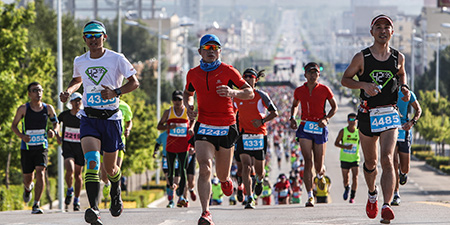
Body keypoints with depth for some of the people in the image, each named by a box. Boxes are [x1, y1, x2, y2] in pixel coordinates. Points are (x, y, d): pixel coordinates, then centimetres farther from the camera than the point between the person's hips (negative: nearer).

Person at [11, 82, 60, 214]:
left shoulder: (48, 108, 2)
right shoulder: (23, 109, -4)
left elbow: (56, 123, 15)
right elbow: (14, 125, 3)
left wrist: (54, 131, -9)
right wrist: (22, 136, -16)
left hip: (42, 147, 0)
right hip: (26, 148, 0)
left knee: (40, 173, -19)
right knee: (27, 178, 7)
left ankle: (36, 205, -16)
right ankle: (28, 188, 47)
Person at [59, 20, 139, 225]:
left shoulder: (116, 59, -5)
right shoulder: (80, 62, 6)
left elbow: (134, 82, -2)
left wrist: (116, 92, -20)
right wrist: (68, 91, 5)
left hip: (111, 118, -1)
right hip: (89, 118, 1)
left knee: (110, 168, 11)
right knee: (92, 161, -22)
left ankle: (116, 192, 47)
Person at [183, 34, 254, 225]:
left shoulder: (228, 71, -3)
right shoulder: (193, 74, 5)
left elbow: (250, 93, 0)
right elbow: (188, 93, 24)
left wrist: (232, 93, -20)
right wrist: (189, 106, 2)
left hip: (226, 128, 0)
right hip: (204, 128, 0)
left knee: (222, 175, 10)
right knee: (204, 168, -21)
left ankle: (226, 180, 50)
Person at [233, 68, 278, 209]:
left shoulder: (261, 96, -3)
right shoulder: (238, 97, 6)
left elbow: (274, 113, 1)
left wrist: (262, 121, -14)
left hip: (259, 136, -1)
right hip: (243, 136, 1)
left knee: (259, 170, 9)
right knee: (246, 167, -18)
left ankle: (259, 180, 48)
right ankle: (249, 199, -20)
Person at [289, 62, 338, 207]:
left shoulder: (324, 90, -2)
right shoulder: (299, 91, 4)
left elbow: (334, 107, 8)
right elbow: (294, 105, 22)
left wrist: (326, 119, -9)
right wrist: (292, 118, 3)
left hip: (320, 128, -1)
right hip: (305, 128, 1)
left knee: (318, 166, 4)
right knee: (308, 162, -13)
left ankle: (320, 174, 44)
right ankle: (310, 196, -14)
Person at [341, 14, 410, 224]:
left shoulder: (398, 57, 3)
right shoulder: (361, 57, -4)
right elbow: (345, 79, 4)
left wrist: (404, 87, 3)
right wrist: (363, 84, -14)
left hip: (389, 115, 0)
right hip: (367, 115, 0)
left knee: (387, 160, -17)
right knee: (370, 162, 14)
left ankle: (386, 206, -25)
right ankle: (372, 194, 43)